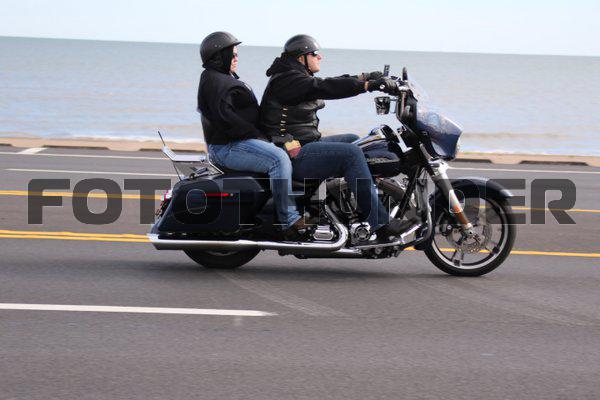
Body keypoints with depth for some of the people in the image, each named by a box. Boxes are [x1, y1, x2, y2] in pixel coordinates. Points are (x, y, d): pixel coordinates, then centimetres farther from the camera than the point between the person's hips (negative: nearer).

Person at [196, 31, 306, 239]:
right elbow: (223, 117, -24)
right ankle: (289, 220, -33)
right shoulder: (213, 80, -11)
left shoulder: (226, 79, 24)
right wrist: (257, 135, -22)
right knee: (279, 158, -30)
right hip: (227, 147, -12)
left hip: (239, 141, 12)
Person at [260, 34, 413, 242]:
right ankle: (380, 224, -27)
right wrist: (368, 85, -31)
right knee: (351, 153, -23)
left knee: (354, 140, 20)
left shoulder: (298, 78, 18)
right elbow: (324, 88, -27)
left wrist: (363, 77, 10)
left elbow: (328, 85, 19)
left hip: (305, 144, 12)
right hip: (294, 154, -12)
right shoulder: (287, 80, -15)